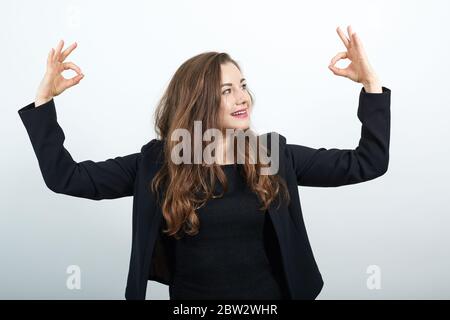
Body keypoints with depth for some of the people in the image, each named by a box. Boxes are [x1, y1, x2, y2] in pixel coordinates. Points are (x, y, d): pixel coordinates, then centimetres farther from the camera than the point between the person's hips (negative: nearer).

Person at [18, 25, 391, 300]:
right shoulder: (156, 164, -7)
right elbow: (64, 176, -7)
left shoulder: (274, 155, -6)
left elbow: (368, 162, -5)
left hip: (270, 294, 1)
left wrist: (371, 82, -13)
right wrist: (44, 99, -13)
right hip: (189, 296, 0)